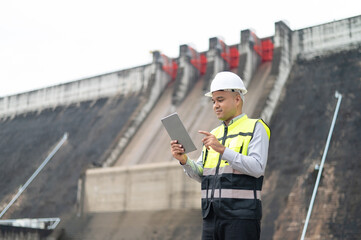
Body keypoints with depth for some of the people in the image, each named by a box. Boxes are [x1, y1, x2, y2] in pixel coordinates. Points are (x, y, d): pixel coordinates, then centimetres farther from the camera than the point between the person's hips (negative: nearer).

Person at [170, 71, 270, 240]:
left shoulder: (255, 128, 0)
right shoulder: (215, 133, 19)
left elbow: (257, 168, -14)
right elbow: (200, 174, 14)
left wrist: (222, 149, -21)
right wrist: (184, 160, -6)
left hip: (241, 215, -6)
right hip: (212, 216, 6)